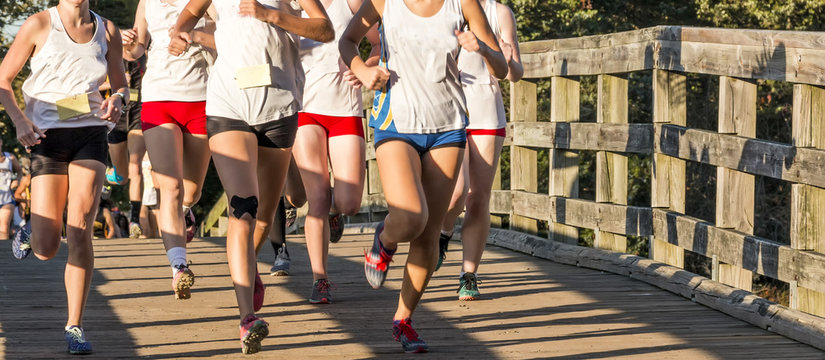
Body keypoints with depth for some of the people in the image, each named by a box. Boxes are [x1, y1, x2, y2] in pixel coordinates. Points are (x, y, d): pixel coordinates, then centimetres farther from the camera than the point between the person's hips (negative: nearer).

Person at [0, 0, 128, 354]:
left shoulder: (107, 30, 6)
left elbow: (120, 84, 17)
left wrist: (117, 99, -7)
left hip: (90, 135, 1)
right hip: (48, 137, -1)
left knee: (80, 232, -12)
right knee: (45, 250, -4)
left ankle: (75, 325, -2)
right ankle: (31, 229, 34)